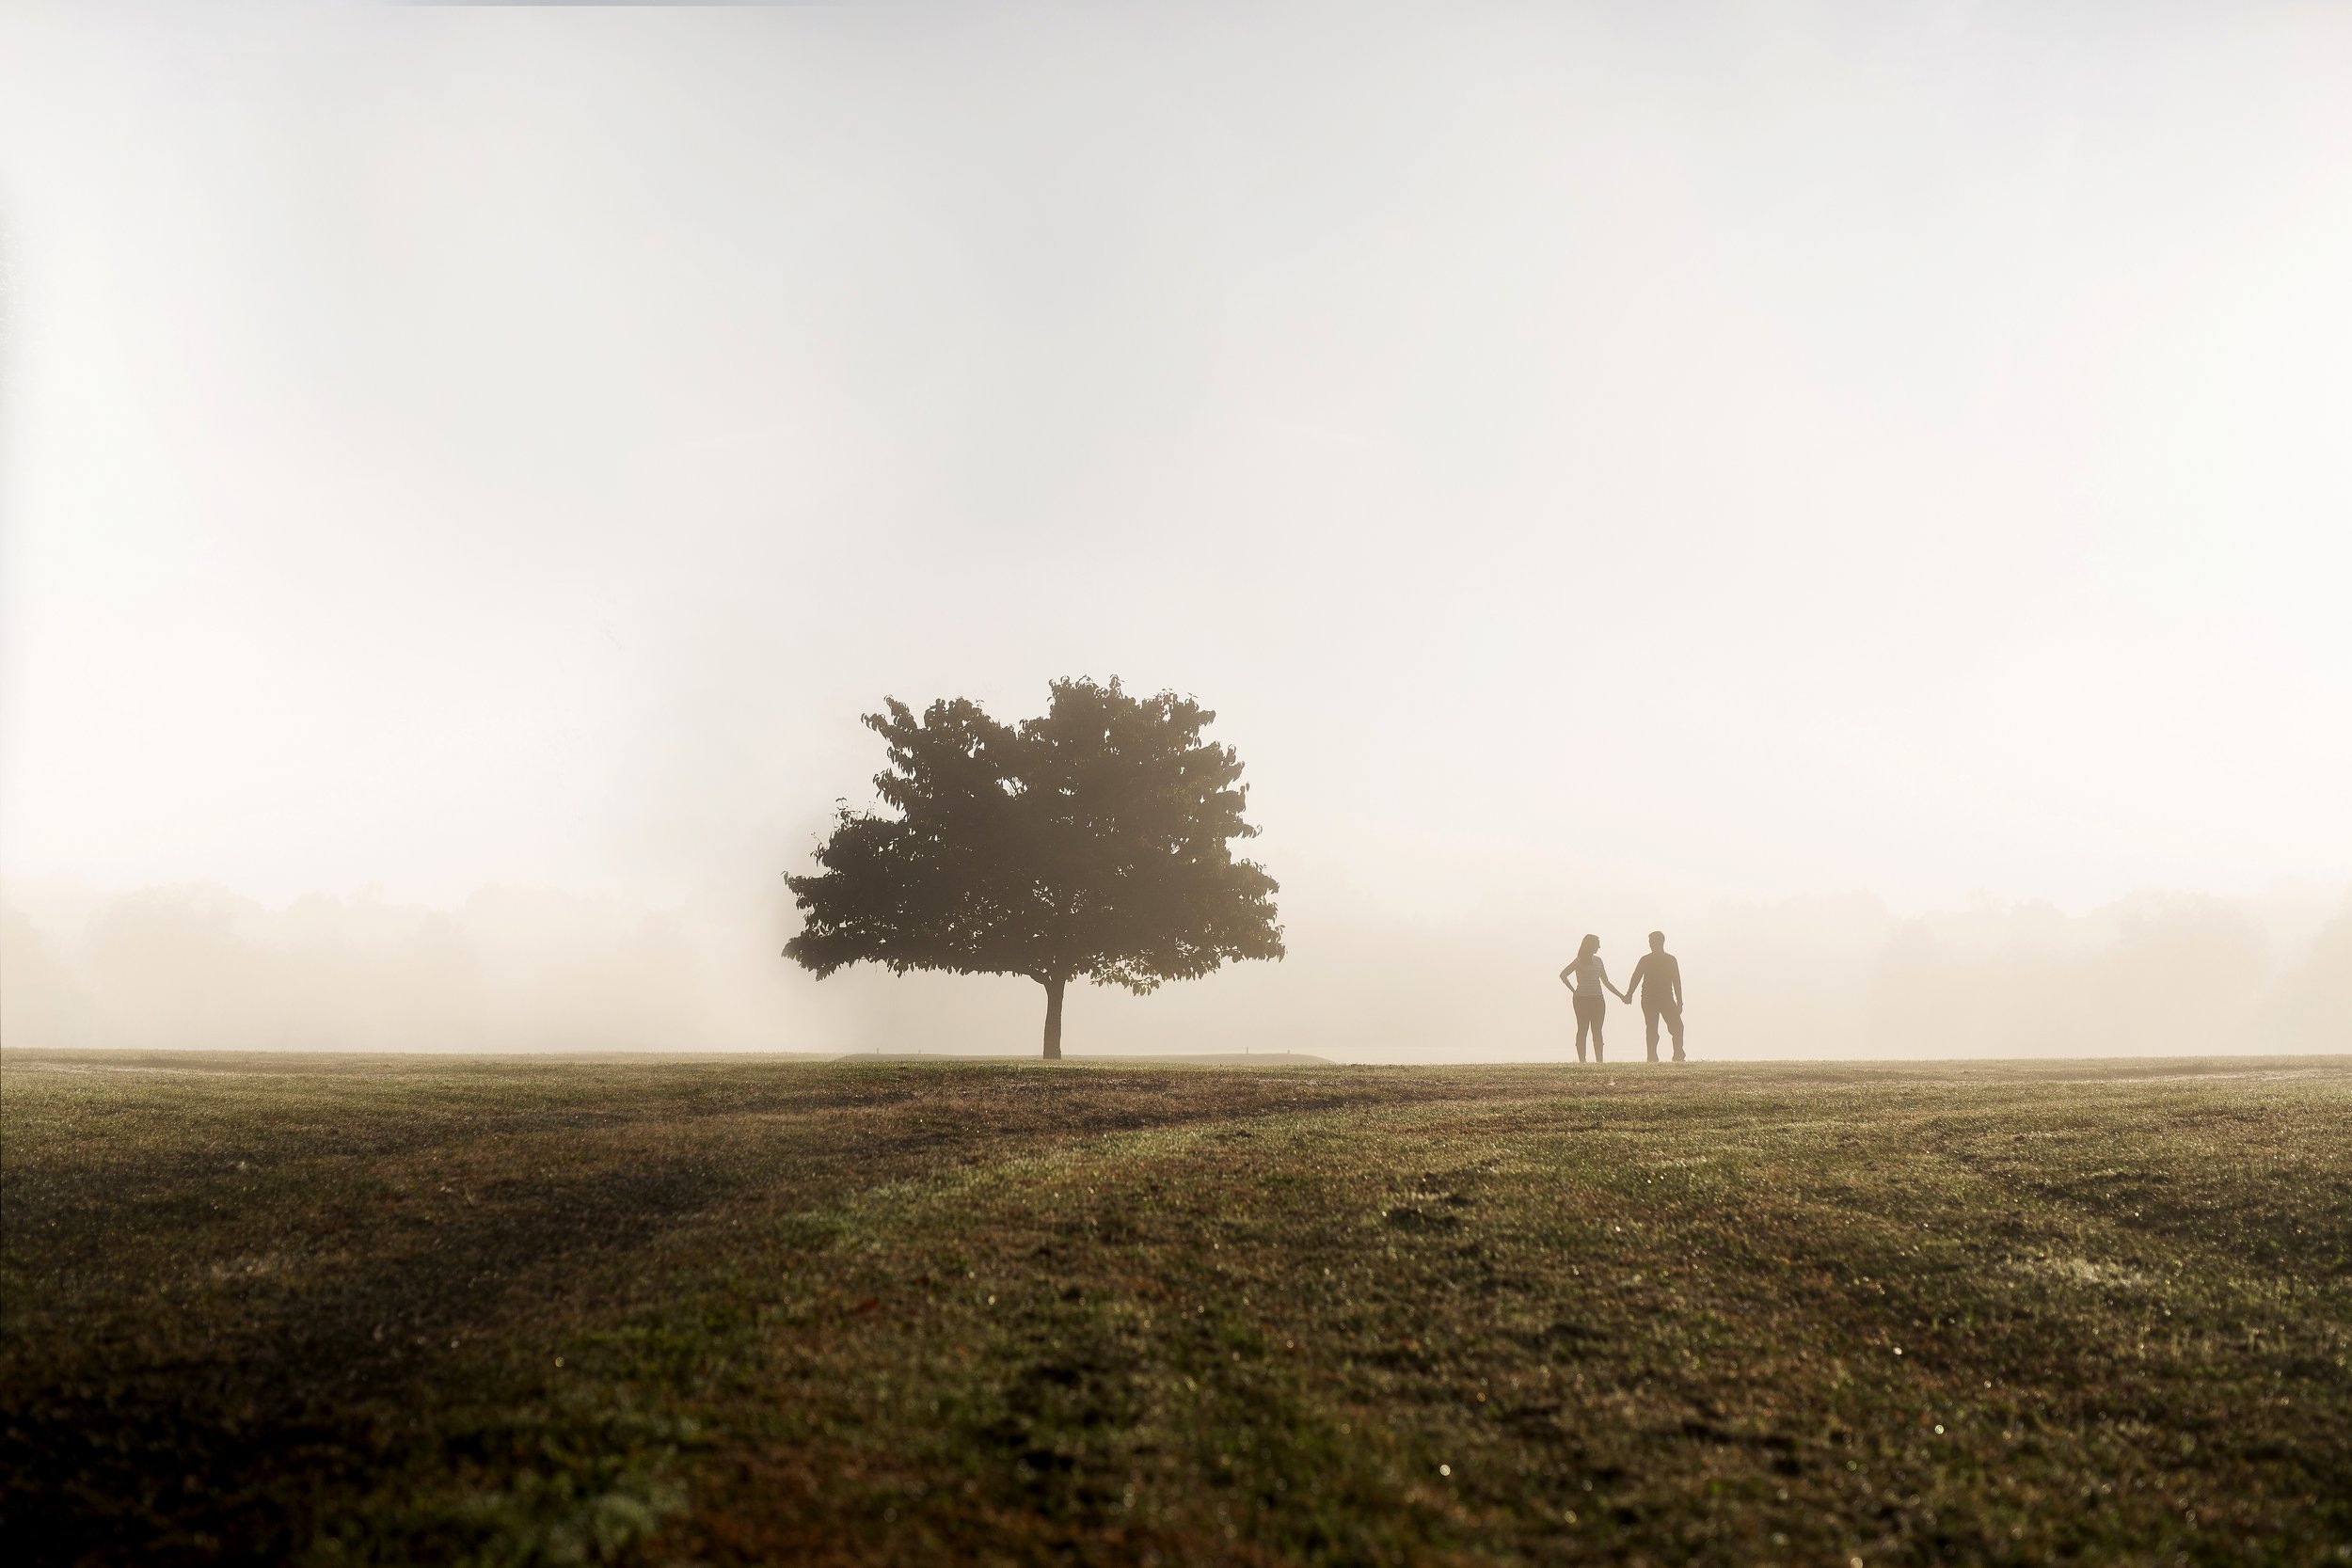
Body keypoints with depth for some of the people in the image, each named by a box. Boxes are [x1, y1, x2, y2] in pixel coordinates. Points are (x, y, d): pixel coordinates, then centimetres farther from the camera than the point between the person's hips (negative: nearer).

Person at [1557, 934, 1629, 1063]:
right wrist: (1574, 991, -11)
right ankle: (1582, 1060, -2)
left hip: (1597, 999, 5)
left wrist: (1621, 996, 18)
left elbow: (1606, 983, 20)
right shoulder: (1579, 961, -4)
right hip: (1582, 999, -5)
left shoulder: (1598, 960, 14)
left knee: (1597, 1031, 2)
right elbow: (1563, 975, -11)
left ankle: (1599, 1061, 1)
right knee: (1582, 1030, -3)